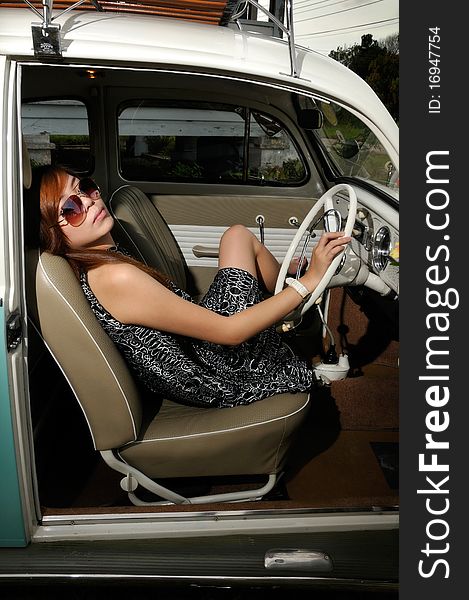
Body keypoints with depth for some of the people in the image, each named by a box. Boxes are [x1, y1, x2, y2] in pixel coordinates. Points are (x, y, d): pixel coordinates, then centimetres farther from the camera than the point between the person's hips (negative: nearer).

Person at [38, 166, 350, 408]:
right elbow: (229, 332, -28)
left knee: (237, 236, 14)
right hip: (224, 378, -8)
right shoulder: (116, 277, -31)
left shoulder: (93, 265, 0)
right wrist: (309, 281, -22)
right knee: (239, 238, 0)